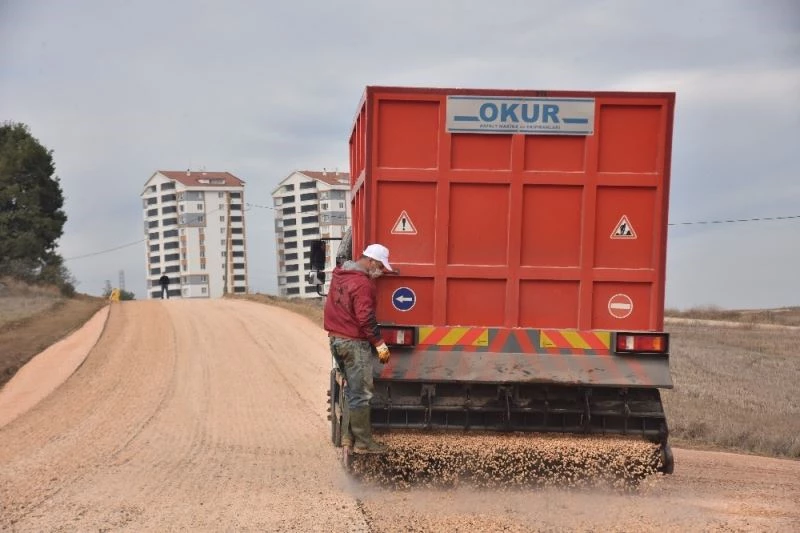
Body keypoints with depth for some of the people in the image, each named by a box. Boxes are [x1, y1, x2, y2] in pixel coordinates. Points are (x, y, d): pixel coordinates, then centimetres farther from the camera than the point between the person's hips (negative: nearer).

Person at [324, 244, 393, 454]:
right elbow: (366, 319, -21)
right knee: (361, 393, -3)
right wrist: (380, 345, -13)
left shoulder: (340, 273, 9)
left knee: (352, 389, 18)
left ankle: (348, 435, 20)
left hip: (336, 339, 9)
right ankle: (363, 442, 1)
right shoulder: (363, 283, -19)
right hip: (355, 343, -9)